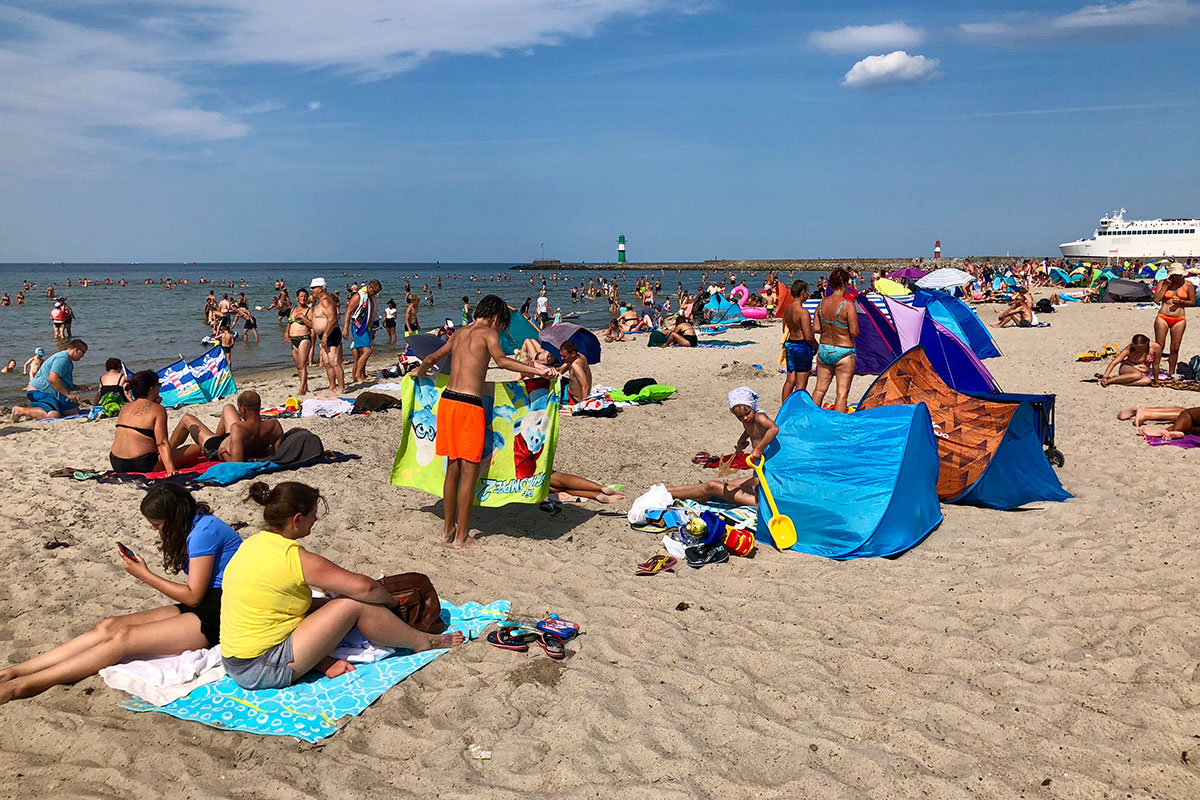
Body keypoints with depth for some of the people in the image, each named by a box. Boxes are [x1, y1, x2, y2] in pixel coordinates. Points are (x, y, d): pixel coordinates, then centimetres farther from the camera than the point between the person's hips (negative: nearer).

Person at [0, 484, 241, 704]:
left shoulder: (204, 530, -15)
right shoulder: (194, 527, 14)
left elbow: (193, 596, -14)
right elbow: (195, 591, 13)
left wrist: (144, 575, -7)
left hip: (220, 616, -9)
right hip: (202, 606, 9)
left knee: (124, 637, -19)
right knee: (110, 626, -6)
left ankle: (22, 685, -21)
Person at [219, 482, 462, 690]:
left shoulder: (253, 544, 6)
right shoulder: (294, 558, -20)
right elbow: (363, 586, -21)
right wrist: (391, 601, 3)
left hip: (237, 665, 9)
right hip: (263, 671, -9)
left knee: (328, 604, 17)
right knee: (356, 604, -8)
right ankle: (423, 643, 9)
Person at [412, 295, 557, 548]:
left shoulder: (459, 334, 19)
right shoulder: (488, 333, -2)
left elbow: (431, 358, 32)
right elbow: (501, 360, -22)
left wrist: (419, 372, 52)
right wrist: (536, 370, -22)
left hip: (446, 401, 7)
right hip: (469, 405, -7)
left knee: (453, 468, 17)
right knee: (470, 471, 1)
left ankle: (448, 531, 25)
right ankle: (461, 536, 6)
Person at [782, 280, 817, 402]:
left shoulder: (787, 309, 4)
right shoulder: (803, 312, -20)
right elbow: (808, 337, -20)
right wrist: (816, 346, -3)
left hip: (789, 345, 8)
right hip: (802, 347, -8)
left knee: (790, 380, 15)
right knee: (801, 383, 0)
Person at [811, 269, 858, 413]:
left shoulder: (822, 304, 0)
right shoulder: (848, 305, -17)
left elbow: (817, 329, 2)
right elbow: (854, 332, -18)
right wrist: (845, 330, 3)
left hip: (824, 349, 6)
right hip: (843, 353, -6)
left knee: (819, 389, 16)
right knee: (842, 392, 3)